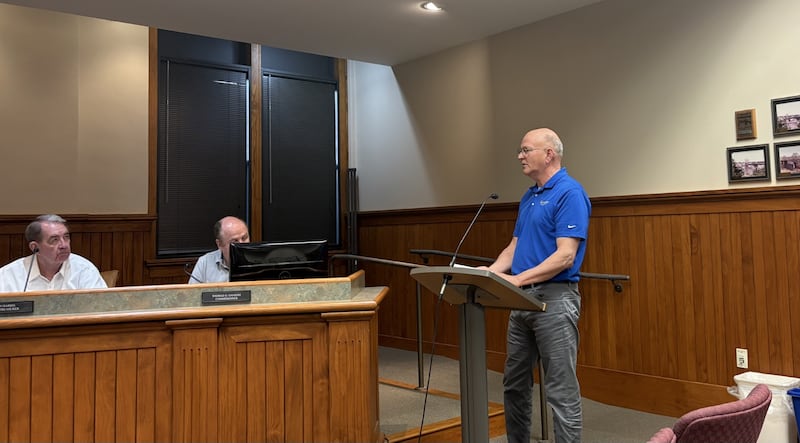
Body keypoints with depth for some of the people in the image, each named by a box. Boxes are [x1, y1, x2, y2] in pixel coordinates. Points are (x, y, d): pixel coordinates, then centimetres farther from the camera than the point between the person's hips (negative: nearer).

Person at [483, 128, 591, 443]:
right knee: (514, 385, 17)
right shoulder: (528, 197, 16)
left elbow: (565, 256, -20)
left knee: (561, 392, -1)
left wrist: (517, 279, -24)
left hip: (555, 299, -9)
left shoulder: (570, 193, -12)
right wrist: (492, 272, -1)